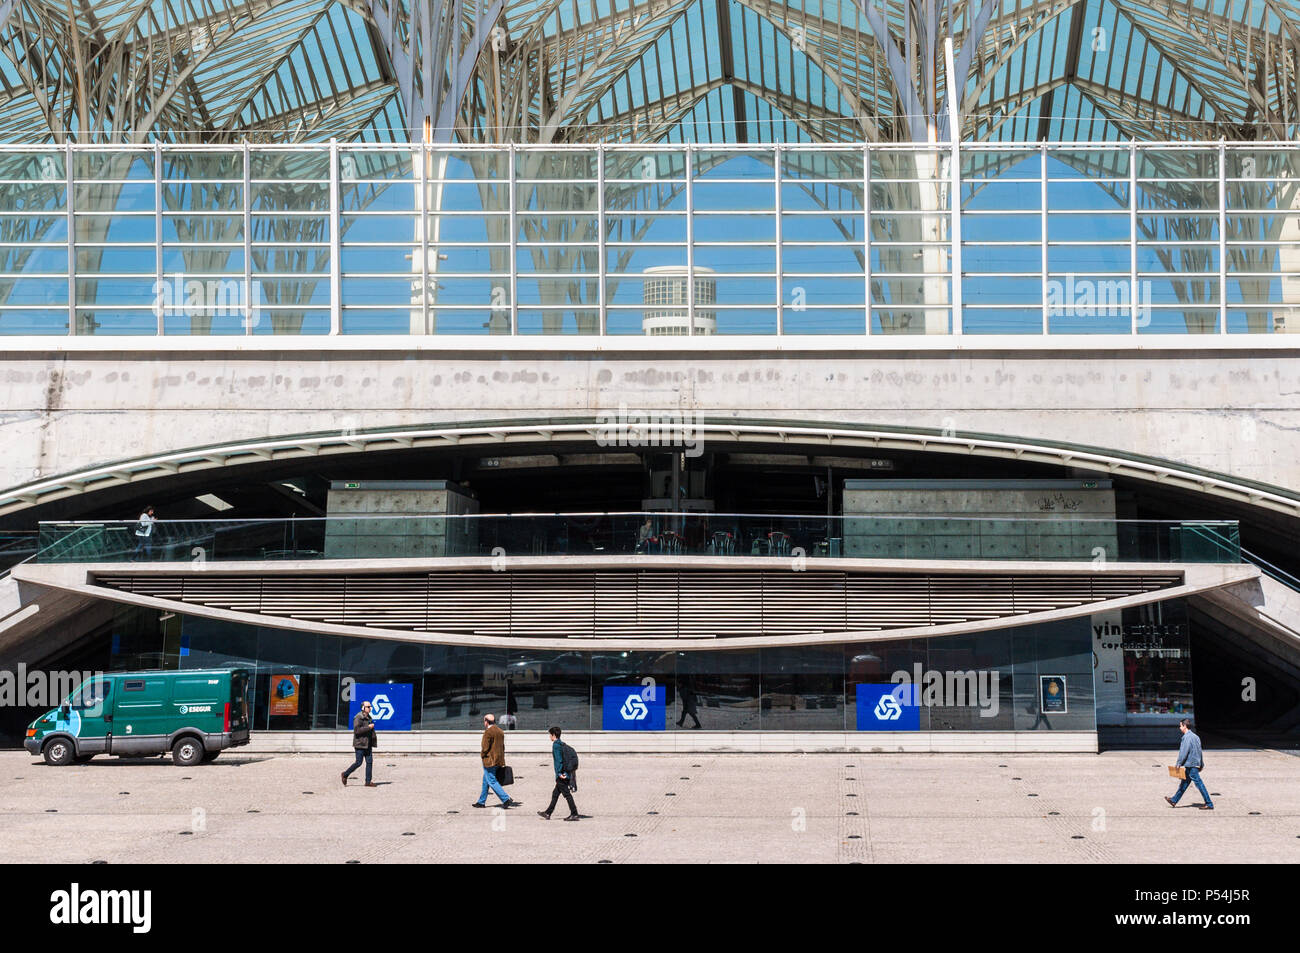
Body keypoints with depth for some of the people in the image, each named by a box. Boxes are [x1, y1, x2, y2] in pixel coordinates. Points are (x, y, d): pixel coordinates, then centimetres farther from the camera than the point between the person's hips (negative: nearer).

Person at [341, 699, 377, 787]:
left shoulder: (369, 718, 15)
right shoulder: (358, 718, -12)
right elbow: (357, 730, -23)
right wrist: (368, 727, -20)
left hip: (368, 744, 8)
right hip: (360, 744, -8)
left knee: (369, 762, 1)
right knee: (358, 763, -5)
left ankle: (368, 782, 4)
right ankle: (345, 775, 14)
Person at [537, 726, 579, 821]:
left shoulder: (556, 745, -12)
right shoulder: (563, 745, 14)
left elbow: (559, 760, -19)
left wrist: (559, 773, -19)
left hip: (561, 775, -9)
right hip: (567, 774, 9)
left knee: (567, 794, -6)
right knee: (555, 794, 16)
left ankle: (574, 814, -6)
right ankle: (548, 813, 23)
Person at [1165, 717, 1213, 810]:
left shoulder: (1187, 737, -15)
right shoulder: (1195, 736, 14)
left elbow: (1184, 751, -19)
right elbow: (1200, 751, 18)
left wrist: (1179, 763, -13)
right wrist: (1201, 764, 23)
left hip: (1190, 764, -10)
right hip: (1196, 764, 10)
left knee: (1199, 783, -7)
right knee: (1185, 782, 15)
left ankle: (1209, 804, -7)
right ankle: (1174, 801, 24)